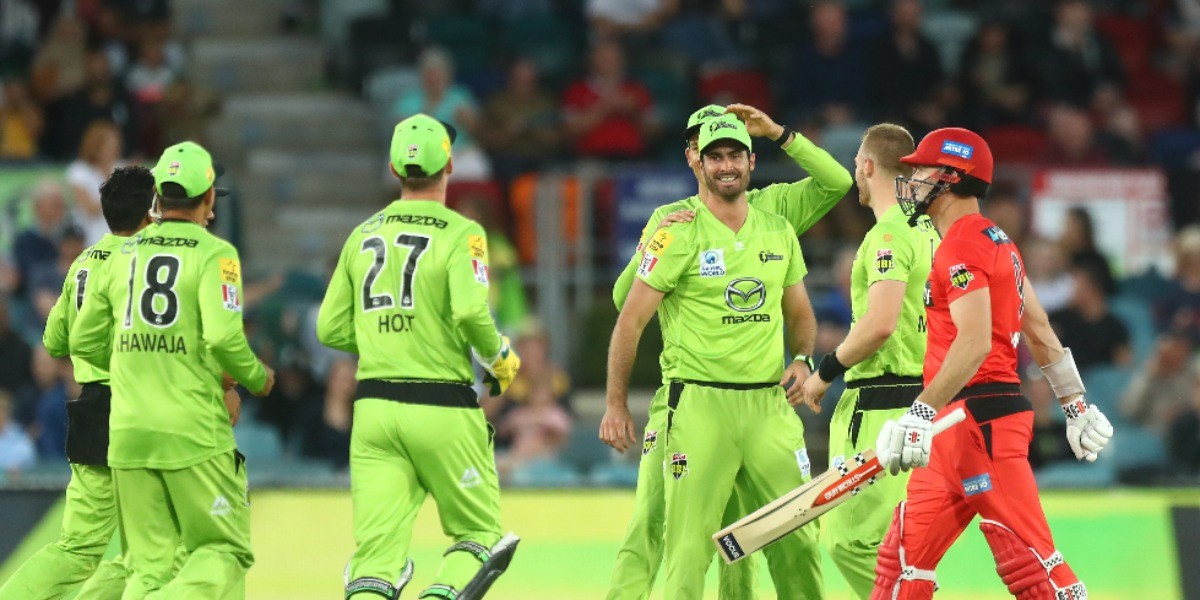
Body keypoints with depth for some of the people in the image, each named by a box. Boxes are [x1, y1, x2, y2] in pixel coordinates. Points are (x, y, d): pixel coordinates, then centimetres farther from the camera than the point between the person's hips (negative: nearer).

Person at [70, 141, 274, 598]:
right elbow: (224, 336, -17)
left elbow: (84, 342, 15)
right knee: (224, 549, 5)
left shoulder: (122, 256, 10)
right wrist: (257, 378, 2)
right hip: (194, 432, -5)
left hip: (127, 434, 5)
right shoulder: (214, 254, -5)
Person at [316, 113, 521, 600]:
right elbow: (470, 312, -20)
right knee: (481, 535, 12)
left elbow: (331, 329, 11)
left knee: (377, 552, 0)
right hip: (443, 407, -4)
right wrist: (499, 357, -1)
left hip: (372, 408, 4)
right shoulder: (460, 233, -6)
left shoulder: (362, 236, 10)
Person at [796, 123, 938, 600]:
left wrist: (826, 372, -9)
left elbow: (880, 324, -22)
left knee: (852, 540, -10)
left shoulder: (888, 233, -13)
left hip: (882, 406, -9)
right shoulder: (929, 230, 15)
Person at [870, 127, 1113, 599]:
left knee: (1028, 562, -12)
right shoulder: (997, 242, 19)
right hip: (961, 424, 10)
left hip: (981, 418, -10)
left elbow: (975, 343, -24)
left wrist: (923, 414, -29)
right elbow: (1040, 331, 22)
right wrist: (1076, 404, 26)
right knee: (904, 557, 11)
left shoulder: (962, 247, -12)